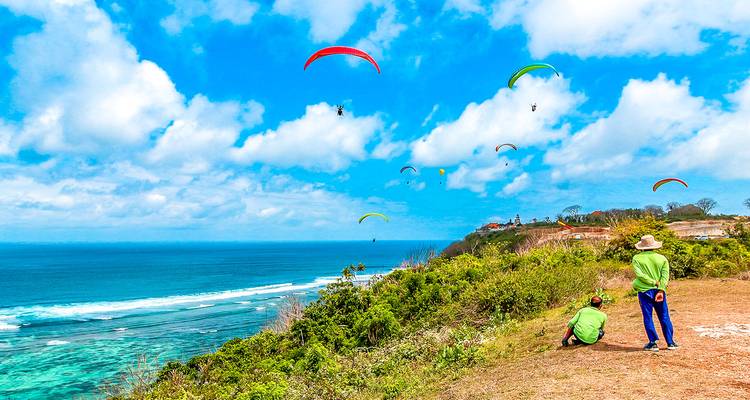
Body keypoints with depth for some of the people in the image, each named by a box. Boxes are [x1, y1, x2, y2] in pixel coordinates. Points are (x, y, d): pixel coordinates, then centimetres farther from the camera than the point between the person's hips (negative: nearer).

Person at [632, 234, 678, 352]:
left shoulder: (637, 258, -4)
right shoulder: (662, 258, 3)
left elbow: (639, 274, -15)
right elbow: (665, 276, -6)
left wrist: (654, 282, -11)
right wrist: (660, 290, -11)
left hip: (644, 291, -2)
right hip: (659, 291, 2)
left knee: (648, 318, 4)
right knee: (664, 318, 12)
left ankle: (653, 343, 7)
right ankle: (670, 343, 18)